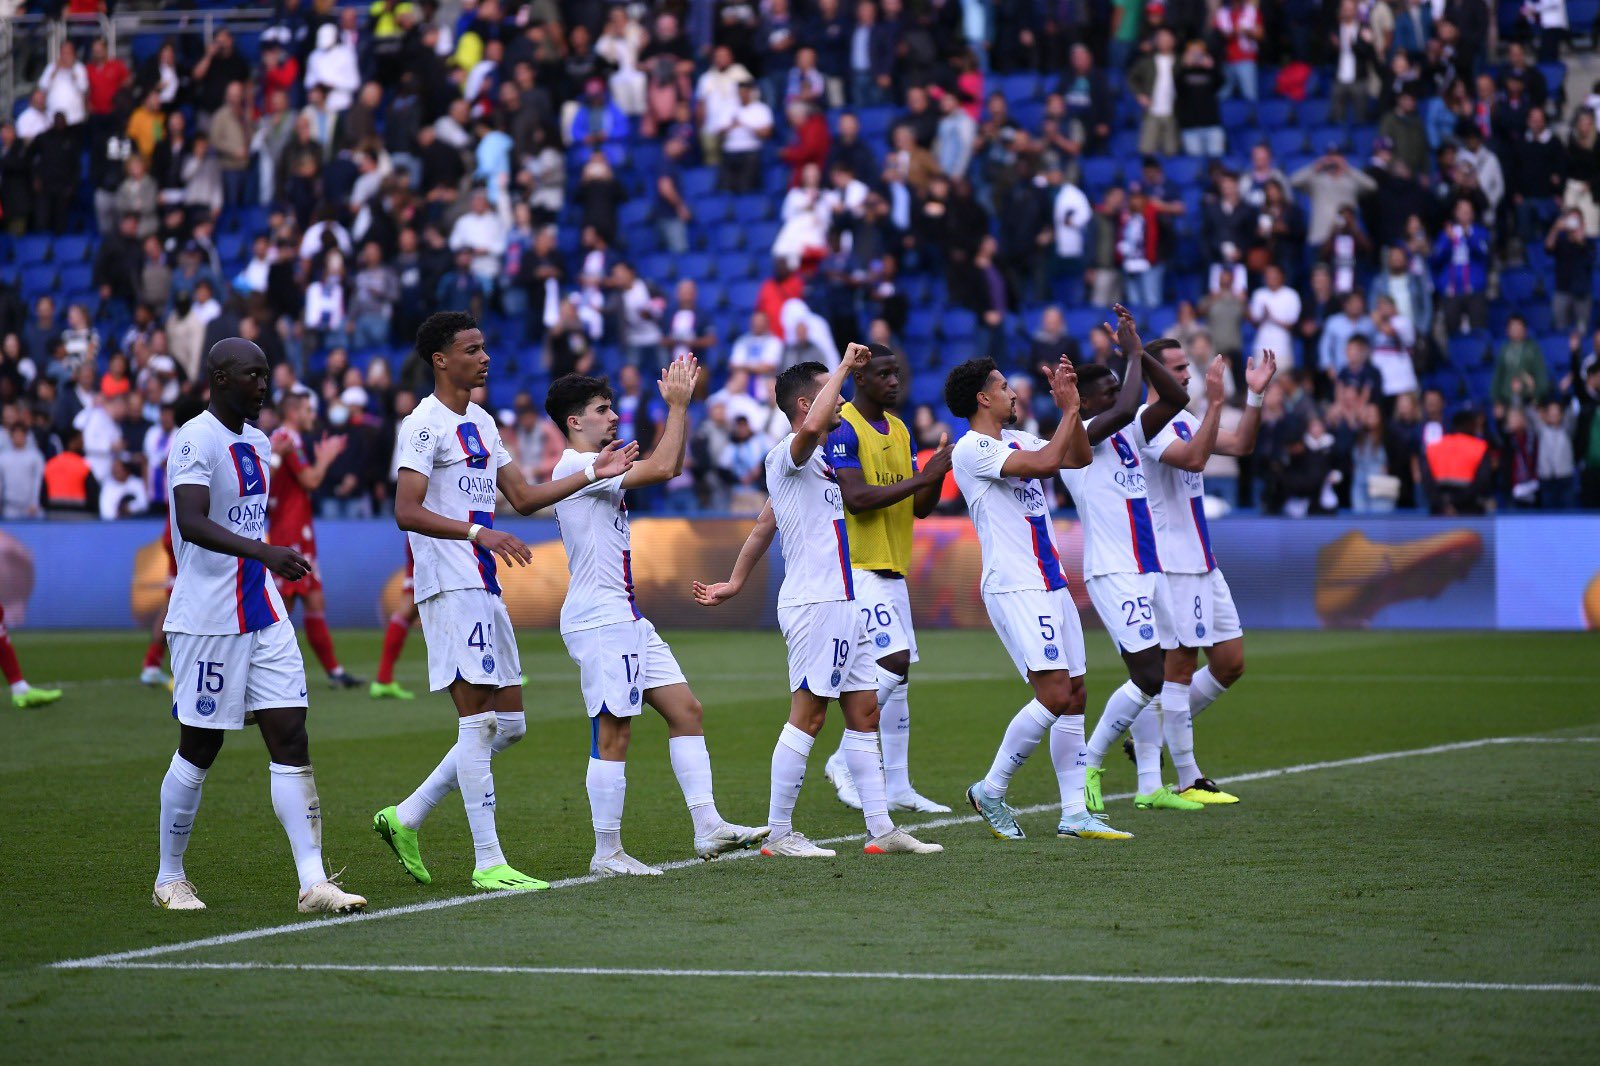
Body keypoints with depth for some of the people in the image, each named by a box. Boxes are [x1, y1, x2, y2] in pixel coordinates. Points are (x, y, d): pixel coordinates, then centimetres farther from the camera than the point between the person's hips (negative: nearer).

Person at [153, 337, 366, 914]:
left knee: (290, 738, -2)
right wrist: (264, 552, -40)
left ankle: (314, 882, -5)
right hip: (207, 619, -7)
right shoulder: (195, 440, -14)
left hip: (263, 614, 7)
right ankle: (170, 878, 19)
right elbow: (191, 523, -28)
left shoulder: (257, 444, 14)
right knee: (199, 749, 3)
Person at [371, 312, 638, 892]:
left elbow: (523, 496, 23)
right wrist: (478, 532, -30)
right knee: (479, 719, -9)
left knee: (508, 723, 10)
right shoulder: (425, 425, -10)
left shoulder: (481, 423, 18)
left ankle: (406, 817, 17)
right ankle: (488, 863, -6)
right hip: (451, 588, -9)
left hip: (485, 589, 9)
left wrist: (592, 473, 14)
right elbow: (407, 511, -20)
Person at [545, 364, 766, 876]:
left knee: (686, 710, 7)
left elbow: (668, 465, 26)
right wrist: (677, 405, -9)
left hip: (628, 618, 10)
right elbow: (662, 468, -20)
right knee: (614, 735, -8)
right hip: (600, 619, -10)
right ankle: (607, 853, -3)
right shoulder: (575, 466, -13)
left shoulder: (599, 466, 18)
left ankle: (708, 827, 5)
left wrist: (680, 406, 15)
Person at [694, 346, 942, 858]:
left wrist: (735, 583, 28)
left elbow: (763, 526, 26)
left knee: (864, 713, 9)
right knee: (806, 716, -8)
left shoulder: (812, 461, 20)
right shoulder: (787, 453, -10)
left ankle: (881, 829, 11)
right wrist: (844, 366, -25)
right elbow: (811, 426, -35)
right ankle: (779, 834, -3)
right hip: (816, 604, -10)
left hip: (843, 604, 10)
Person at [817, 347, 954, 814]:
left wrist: (936, 472, -4)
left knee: (897, 677, 8)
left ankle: (897, 786, 11)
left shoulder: (899, 430, 15)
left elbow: (920, 508, 16)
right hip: (857, 567, -9)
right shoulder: (842, 429, -11)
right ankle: (844, 761, -6)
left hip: (892, 570, 9)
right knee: (893, 661, -18)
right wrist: (921, 478, -19)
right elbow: (857, 498, -22)